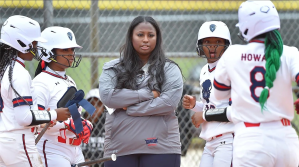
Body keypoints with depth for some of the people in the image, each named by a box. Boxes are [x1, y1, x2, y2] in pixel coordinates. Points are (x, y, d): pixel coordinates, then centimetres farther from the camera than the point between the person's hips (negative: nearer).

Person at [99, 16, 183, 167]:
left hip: (160, 149, -1)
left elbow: (170, 102, -8)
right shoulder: (112, 68, 10)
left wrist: (130, 109, -8)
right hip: (119, 148, 1)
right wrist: (148, 94, -8)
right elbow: (107, 96, -7)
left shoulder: (169, 69, 7)